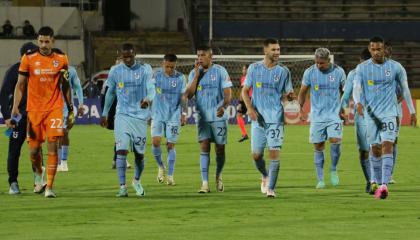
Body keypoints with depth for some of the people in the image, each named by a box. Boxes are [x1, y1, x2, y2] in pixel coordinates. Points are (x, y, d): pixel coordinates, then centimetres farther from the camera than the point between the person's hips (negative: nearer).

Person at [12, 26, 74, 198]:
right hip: (34, 109, 0)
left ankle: (49, 187, -10)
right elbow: (20, 85, 2)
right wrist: (15, 107, -11)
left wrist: (70, 109, 11)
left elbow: (65, 85, 12)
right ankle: (39, 174, 34)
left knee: (52, 147, -11)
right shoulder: (28, 58, -1)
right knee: (34, 149, 3)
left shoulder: (61, 58, 3)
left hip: (54, 108, 0)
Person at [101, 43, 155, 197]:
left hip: (140, 116, 0)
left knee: (139, 153, 6)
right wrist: (104, 114, 19)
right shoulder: (115, 71, 4)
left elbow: (151, 88, -12)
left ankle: (137, 181, 34)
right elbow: (110, 93, 16)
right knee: (121, 150, -15)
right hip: (122, 116, 0)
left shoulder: (145, 69, -1)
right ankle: (122, 187, -17)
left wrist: (148, 99, -35)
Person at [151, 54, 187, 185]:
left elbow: (183, 96, 1)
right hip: (158, 115, 0)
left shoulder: (180, 78, -1)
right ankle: (161, 167, 13)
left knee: (171, 145, 0)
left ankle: (170, 176, 8)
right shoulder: (157, 75, -1)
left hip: (174, 116, 0)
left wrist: (184, 113, -6)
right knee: (156, 141, -12)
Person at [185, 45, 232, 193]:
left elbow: (228, 93, -8)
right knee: (204, 148, -9)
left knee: (220, 149, 5)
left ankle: (218, 176, 30)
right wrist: (197, 75, -11)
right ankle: (205, 184, -12)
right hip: (202, 117, 2)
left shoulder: (220, 71, -4)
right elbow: (189, 95, -4)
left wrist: (223, 106, -27)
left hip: (219, 116, -2)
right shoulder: (194, 73, 5)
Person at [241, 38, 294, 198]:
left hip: (276, 119, -1)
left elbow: (288, 93, 8)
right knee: (256, 155, 3)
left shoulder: (283, 71, 3)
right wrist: (250, 108, -9)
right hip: (258, 118, 1)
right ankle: (265, 177, 33)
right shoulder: (254, 68, 4)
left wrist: (290, 96, -18)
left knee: (274, 153, -11)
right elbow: (245, 90, 7)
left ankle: (271, 188, -6)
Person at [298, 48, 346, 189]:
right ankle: (320, 180, 9)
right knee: (318, 147, 1)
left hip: (334, 114, -1)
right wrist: (301, 108, -3)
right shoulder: (309, 72, -1)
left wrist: (343, 109, 5)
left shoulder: (338, 72, -2)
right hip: (317, 116, 1)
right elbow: (303, 92, 8)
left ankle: (333, 170, 4)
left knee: (335, 140, -19)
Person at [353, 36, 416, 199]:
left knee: (387, 146, -16)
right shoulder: (362, 68, 1)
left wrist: (412, 112, 11)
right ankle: (375, 182, 27)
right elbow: (356, 88, -9)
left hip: (389, 113, -2)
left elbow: (405, 89, 9)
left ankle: (384, 185, -24)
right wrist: (358, 103, -30)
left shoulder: (395, 67, 0)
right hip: (371, 114, 2)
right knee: (375, 149, 8)